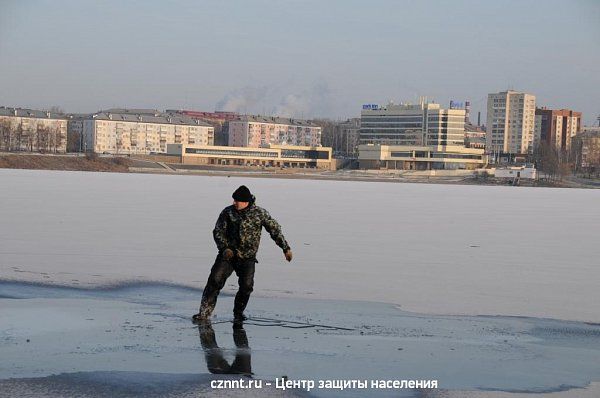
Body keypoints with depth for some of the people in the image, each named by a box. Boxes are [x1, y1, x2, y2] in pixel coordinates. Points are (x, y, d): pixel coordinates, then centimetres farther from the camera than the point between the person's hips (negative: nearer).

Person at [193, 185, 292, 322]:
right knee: (215, 280, -13)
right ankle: (204, 313, -9)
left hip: (247, 258, 0)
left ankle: (238, 312, 14)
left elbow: (275, 230, 4)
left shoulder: (260, 213, -3)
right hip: (228, 254, 0)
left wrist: (286, 248, 2)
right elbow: (218, 232, 2)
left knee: (247, 285, -11)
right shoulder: (228, 212, -2)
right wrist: (225, 248, -14)